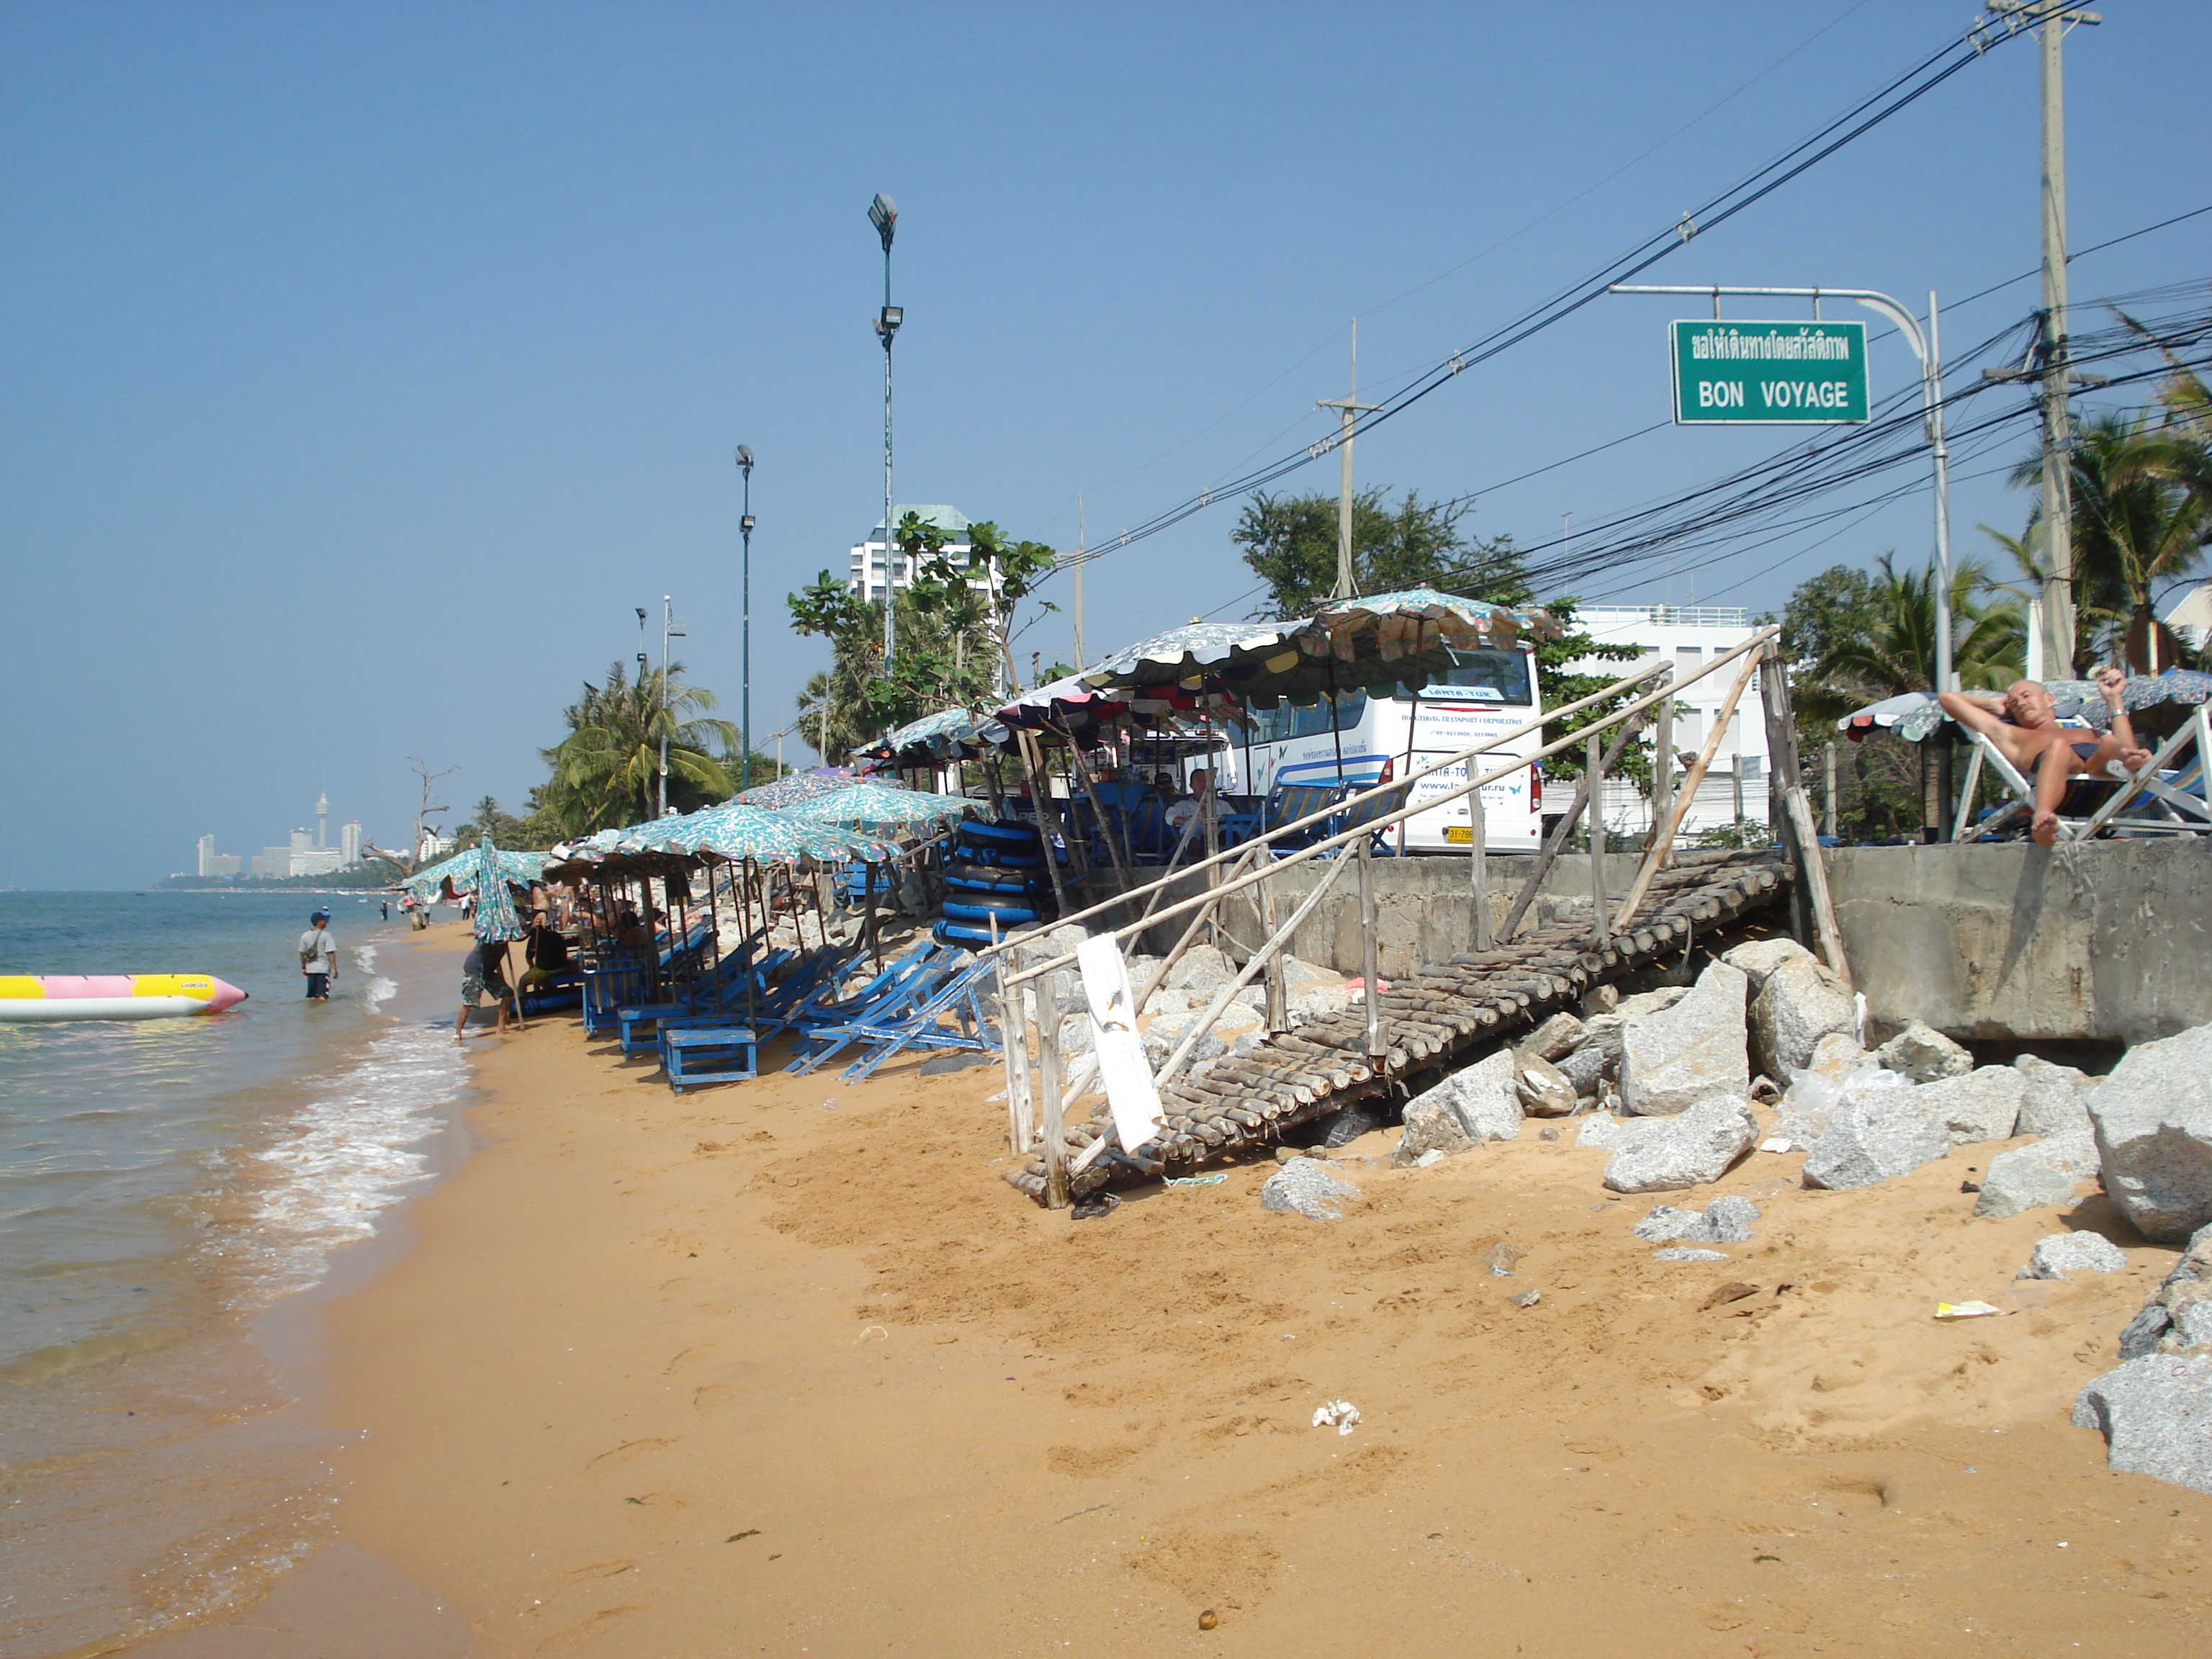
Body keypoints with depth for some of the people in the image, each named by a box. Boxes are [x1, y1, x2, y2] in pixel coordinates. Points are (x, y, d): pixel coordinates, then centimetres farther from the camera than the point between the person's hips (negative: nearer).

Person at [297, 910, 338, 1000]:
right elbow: (330, 954, -13)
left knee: (312, 997, 12)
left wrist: (303, 967, 20)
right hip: (323, 969, -5)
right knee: (322, 997, -4)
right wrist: (334, 969, -10)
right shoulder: (326, 935, -10)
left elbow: (302, 953, 9)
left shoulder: (305, 936, 4)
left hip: (310, 969, 5)